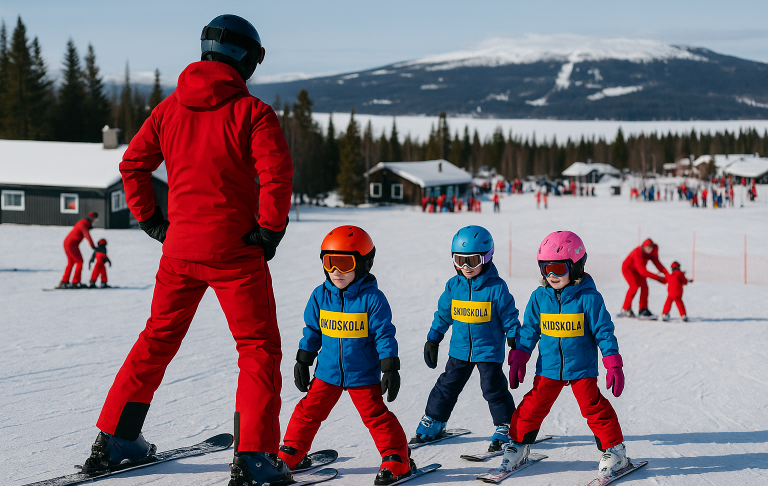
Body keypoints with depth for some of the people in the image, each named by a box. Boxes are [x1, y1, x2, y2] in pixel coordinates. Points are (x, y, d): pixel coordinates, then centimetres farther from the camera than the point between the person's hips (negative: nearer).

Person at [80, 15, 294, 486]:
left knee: (158, 340, 19)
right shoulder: (251, 112, -8)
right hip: (235, 251, -5)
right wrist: (270, 230, -10)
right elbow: (277, 174, -19)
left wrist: (152, 220, 17)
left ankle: (115, 439, 23)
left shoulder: (171, 108, 8)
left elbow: (132, 163, 12)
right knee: (259, 347, 3)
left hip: (180, 248, 5)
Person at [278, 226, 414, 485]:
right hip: (327, 372, 4)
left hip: (363, 374, -4)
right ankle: (291, 453, 21)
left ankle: (397, 459, 9)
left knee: (376, 415, -2)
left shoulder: (372, 298, -13)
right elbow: (311, 331, 10)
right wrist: (303, 361, 11)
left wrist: (390, 368, -14)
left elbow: (384, 335, -11)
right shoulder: (320, 296, -1)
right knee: (309, 410, 6)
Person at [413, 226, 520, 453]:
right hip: (460, 349, 4)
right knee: (447, 385, 12)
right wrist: (432, 340, 14)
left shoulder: (496, 287, -12)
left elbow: (509, 316, -6)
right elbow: (443, 314, 11)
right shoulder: (454, 286, 0)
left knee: (493, 388, -3)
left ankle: (505, 428, 10)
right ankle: (432, 422, 25)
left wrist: (515, 342, -5)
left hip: (489, 350, -4)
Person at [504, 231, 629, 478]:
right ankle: (518, 444, 21)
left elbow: (604, 332, -8)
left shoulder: (589, 298, -11)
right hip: (548, 367, 3)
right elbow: (529, 330, 10)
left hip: (582, 367, -3)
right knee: (533, 406, 3)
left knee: (594, 407, -5)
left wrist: (614, 365, -10)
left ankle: (614, 449, 10)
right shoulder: (539, 297, 0)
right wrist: (518, 358, 8)